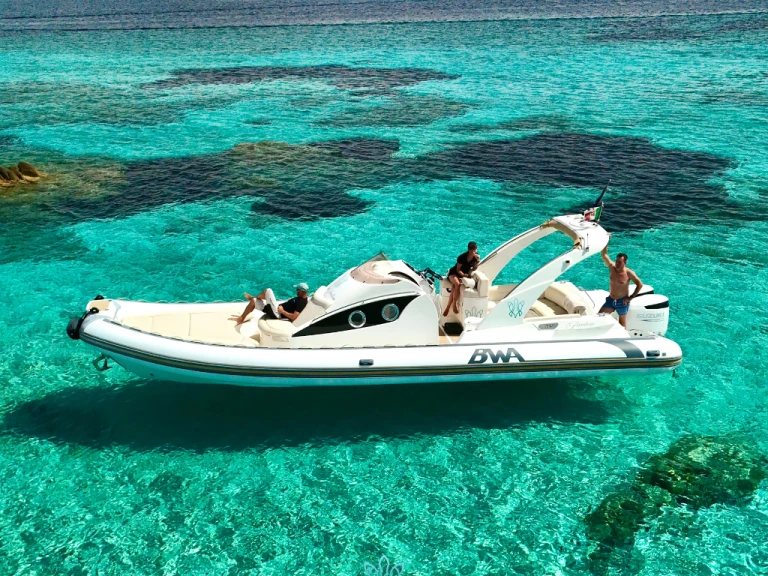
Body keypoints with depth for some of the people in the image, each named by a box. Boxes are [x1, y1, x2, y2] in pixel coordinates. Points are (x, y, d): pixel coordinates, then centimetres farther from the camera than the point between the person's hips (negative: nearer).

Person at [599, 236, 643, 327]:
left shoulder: (629, 273, -17)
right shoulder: (612, 267, -6)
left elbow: (640, 285, -11)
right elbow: (604, 255, -9)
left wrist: (630, 298, -13)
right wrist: (607, 241, -19)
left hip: (622, 302, -4)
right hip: (610, 299, 5)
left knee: (622, 323, 9)